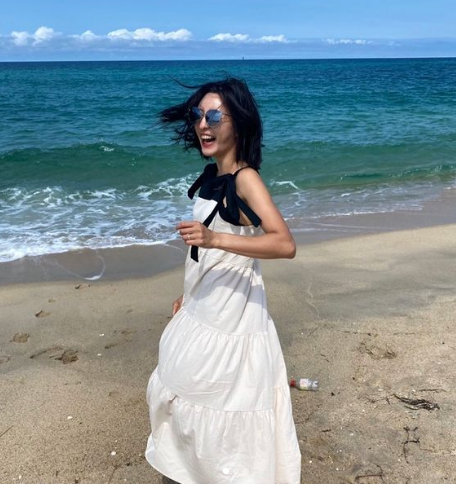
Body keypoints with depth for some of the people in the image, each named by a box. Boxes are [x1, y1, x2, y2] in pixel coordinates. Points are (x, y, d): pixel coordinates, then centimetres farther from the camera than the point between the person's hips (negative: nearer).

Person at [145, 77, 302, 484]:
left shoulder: (245, 178, -20)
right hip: (202, 309, 9)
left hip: (232, 314, -9)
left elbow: (285, 244, -33)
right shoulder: (212, 174, 5)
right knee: (183, 389, 24)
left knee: (228, 403, 6)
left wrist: (213, 238, -40)